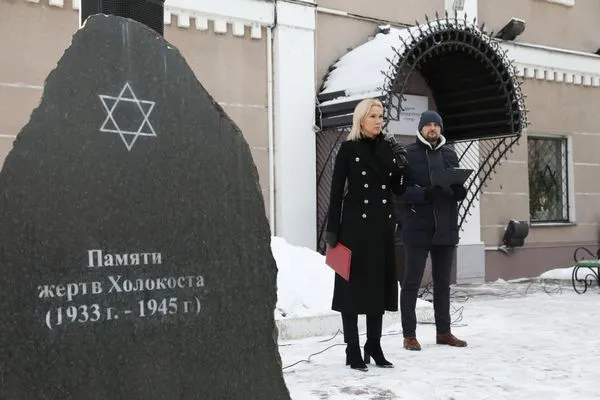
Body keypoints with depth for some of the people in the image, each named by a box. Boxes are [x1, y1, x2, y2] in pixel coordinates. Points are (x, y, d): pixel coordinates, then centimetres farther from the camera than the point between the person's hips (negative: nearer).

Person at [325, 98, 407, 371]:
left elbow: (397, 190, 9)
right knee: (353, 284, -1)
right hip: (355, 224, -5)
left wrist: (400, 167, -10)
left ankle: (374, 346, 20)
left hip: (382, 224, 5)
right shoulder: (349, 149, -2)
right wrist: (332, 229, -10)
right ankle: (353, 350, 6)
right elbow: (336, 191, -5)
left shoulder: (388, 148, 10)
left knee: (378, 284, 10)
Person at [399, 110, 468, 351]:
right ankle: (409, 335, 8)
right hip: (418, 228, -5)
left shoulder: (450, 154, 13)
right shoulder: (409, 154, -3)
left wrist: (460, 191, -9)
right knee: (412, 282, 1)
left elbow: (459, 191, 15)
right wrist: (424, 194, -26)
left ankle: (444, 331, 24)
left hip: (446, 228, 5)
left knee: (443, 283, 13)